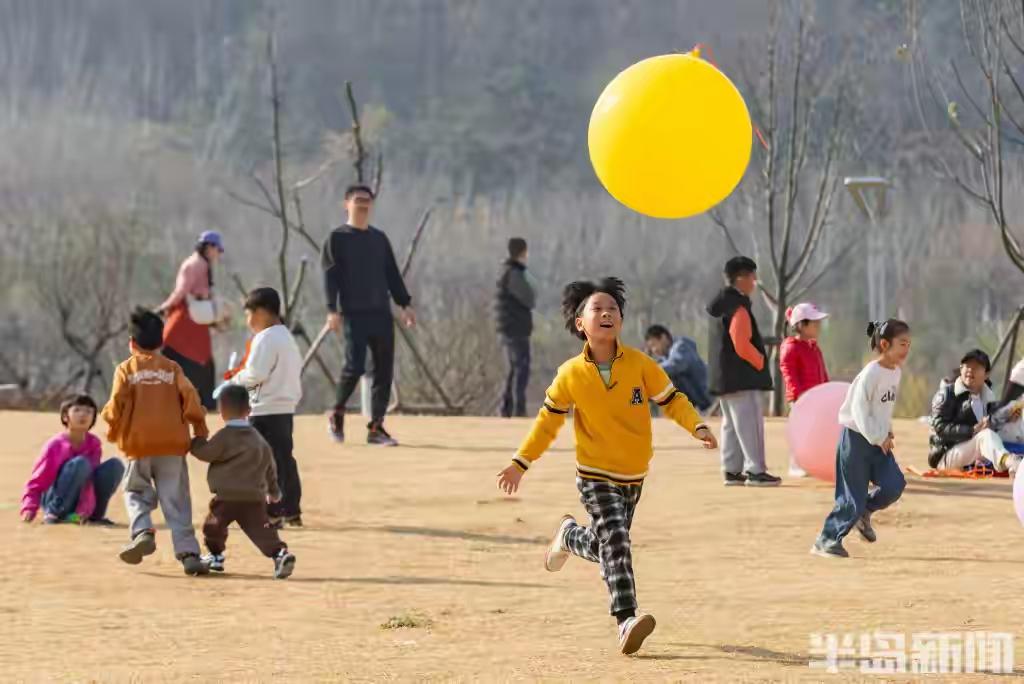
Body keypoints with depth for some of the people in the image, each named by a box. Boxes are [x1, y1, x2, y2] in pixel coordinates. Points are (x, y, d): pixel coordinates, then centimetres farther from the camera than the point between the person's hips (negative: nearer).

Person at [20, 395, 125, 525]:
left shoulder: (94, 444, -3)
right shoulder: (55, 445, -12)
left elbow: (90, 479, -12)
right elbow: (37, 481, -10)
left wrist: (85, 509, -27)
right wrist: (29, 508, -25)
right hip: (54, 498, -4)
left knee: (115, 465, -13)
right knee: (80, 463, -31)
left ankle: (95, 514, -6)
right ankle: (54, 513, -22)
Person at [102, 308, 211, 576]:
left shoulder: (126, 369, 3)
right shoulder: (172, 368, 7)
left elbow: (117, 404, -6)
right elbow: (190, 397, -3)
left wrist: (113, 430, 11)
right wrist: (199, 428, 6)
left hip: (138, 444, -1)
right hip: (172, 443, 1)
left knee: (136, 493, 16)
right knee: (176, 502, 4)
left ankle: (143, 532, -11)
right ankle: (188, 552, -6)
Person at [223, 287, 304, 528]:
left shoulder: (265, 339, -14)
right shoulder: (287, 337, 16)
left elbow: (255, 374, -21)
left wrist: (234, 381, -3)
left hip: (266, 411, -10)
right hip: (287, 407, 10)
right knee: (285, 459, 14)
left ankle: (272, 514, -7)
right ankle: (292, 510, 17)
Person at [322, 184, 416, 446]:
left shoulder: (380, 238, 17)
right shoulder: (337, 238, 2)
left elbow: (392, 274, 18)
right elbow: (330, 276, -6)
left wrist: (405, 304, 7)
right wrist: (332, 310, -17)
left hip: (381, 313, 5)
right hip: (354, 314, -5)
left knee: (384, 370, 0)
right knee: (355, 366, -14)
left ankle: (376, 427, 5)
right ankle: (337, 414, 9)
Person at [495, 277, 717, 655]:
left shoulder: (640, 364, -9)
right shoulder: (570, 374, -9)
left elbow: (672, 400, -2)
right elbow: (549, 419, 4)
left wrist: (697, 426, -20)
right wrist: (521, 462, 6)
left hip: (634, 475, 3)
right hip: (595, 475, -3)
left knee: (607, 546, 14)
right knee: (615, 542, -20)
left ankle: (569, 535, 46)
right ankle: (627, 620, -23)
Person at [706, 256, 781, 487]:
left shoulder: (721, 307, 14)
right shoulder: (738, 309, -17)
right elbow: (742, 346, -23)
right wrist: (761, 362, -8)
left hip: (723, 378, 10)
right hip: (742, 378, -10)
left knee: (731, 424, 13)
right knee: (749, 423, -8)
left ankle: (732, 471, 15)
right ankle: (755, 470, -9)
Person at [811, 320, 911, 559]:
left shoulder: (895, 372, 7)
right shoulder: (871, 374, -19)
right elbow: (859, 409, -21)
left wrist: (887, 432, 6)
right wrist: (877, 438, -21)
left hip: (879, 439, 8)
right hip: (856, 438, -8)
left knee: (894, 485, -8)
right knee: (852, 497, -6)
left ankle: (864, 511, 18)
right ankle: (826, 541, 7)